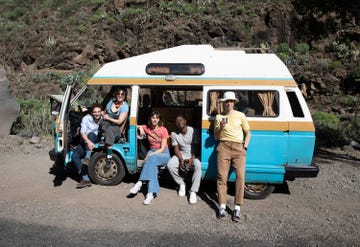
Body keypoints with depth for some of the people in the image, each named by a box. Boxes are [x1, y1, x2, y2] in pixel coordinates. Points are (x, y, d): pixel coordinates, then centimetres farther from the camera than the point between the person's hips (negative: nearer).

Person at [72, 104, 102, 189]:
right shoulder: (86, 119, -4)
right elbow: (82, 132, -18)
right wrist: (88, 142, -34)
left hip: (96, 142, 0)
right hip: (85, 142, 0)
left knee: (91, 134, -33)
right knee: (74, 156, -24)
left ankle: (87, 158, -41)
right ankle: (85, 179, -26)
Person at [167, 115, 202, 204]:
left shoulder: (194, 131, -13)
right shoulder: (174, 134, -4)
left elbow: (198, 148, -12)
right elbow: (176, 149, -4)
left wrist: (192, 159, -25)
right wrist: (181, 159, -22)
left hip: (194, 155, -3)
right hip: (181, 154, 3)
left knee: (198, 165, -36)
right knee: (170, 165, -25)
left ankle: (193, 192, -27)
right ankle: (181, 184, 1)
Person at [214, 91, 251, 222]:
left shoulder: (240, 115, 14)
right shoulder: (219, 117, 14)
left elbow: (248, 133, 16)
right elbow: (216, 137, 14)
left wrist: (245, 147, 4)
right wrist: (220, 128, -5)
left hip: (238, 147, 0)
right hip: (224, 147, 1)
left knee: (240, 176, -13)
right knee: (222, 176, -6)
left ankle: (237, 208, -9)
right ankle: (222, 207, -1)